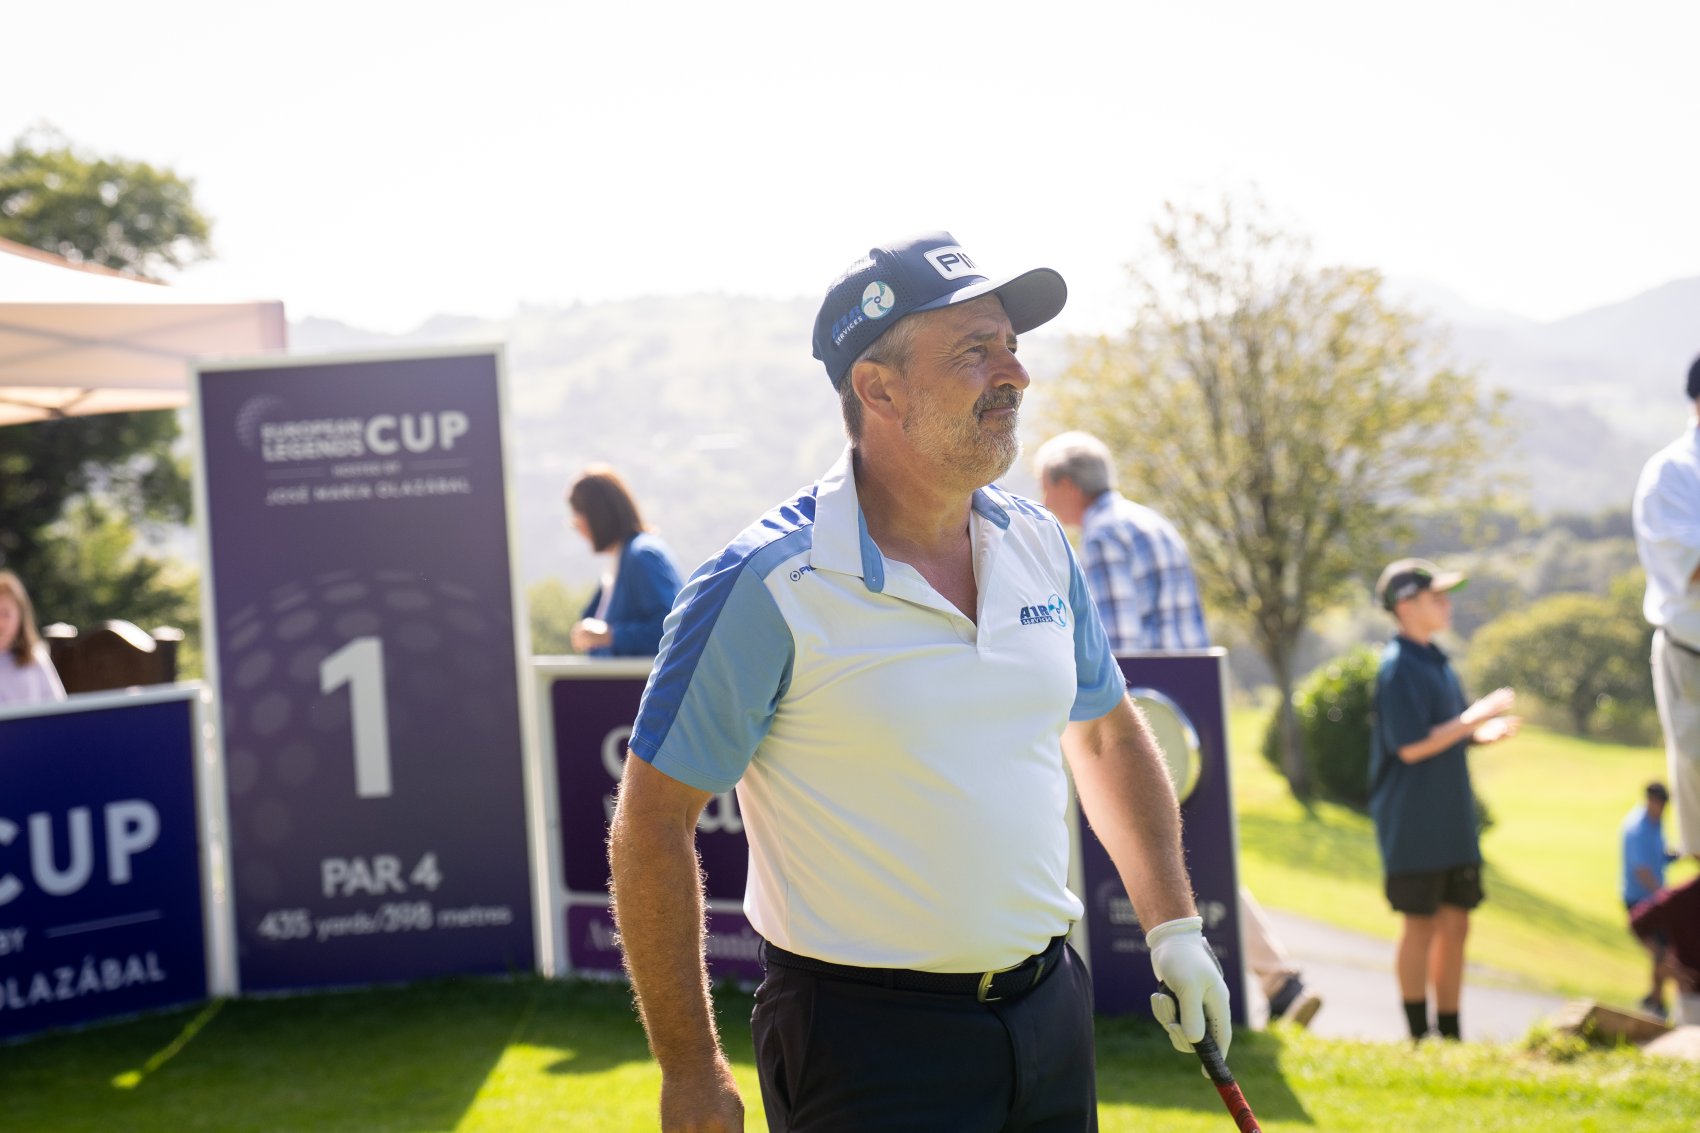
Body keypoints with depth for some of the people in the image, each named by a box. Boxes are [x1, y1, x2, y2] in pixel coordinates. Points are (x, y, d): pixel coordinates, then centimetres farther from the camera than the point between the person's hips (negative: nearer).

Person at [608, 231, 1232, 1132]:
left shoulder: (1039, 544, 5)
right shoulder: (769, 584, -15)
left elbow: (1108, 735, 20)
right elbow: (651, 826, -12)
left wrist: (1173, 929, 15)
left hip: (1050, 1015, 6)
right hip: (866, 1046, -6)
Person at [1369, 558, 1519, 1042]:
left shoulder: (1437, 661, 13)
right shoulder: (1397, 667, -15)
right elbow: (1411, 746, -21)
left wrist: (1487, 732, 3)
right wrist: (1477, 716, -19)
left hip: (1452, 820, 9)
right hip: (1413, 826, -9)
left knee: (1455, 925, 11)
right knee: (1421, 925, -2)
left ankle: (1450, 1037, 20)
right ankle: (1419, 1039, 6)